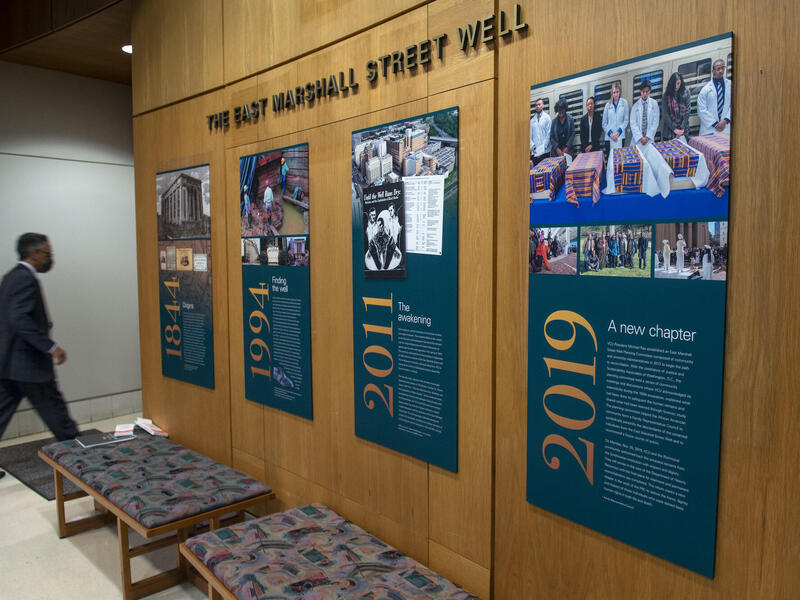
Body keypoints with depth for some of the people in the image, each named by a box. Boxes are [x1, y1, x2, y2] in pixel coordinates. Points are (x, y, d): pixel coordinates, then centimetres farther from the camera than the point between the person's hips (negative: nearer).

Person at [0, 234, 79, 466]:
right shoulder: (26, 278, -17)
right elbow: (20, 319, -26)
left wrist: (41, 325, 16)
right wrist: (50, 347, -26)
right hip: (28, 363, -9)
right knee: (55, 412, 3)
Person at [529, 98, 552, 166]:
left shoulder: (547, 117, 4)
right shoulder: (532, 120, 11)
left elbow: (548, 134, -2)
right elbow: (530, 136, 8)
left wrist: (543, 148, -10)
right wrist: (533, 148, -5)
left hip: (545, 151, -2)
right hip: (534, 152, 2)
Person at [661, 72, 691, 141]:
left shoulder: (686, 93, 0)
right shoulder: (666, 96, -3)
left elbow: (687, 112, -3)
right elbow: (665, 115, -7)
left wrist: (682, 128, -11)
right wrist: (674, 129, -13)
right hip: (669, 131, -1)